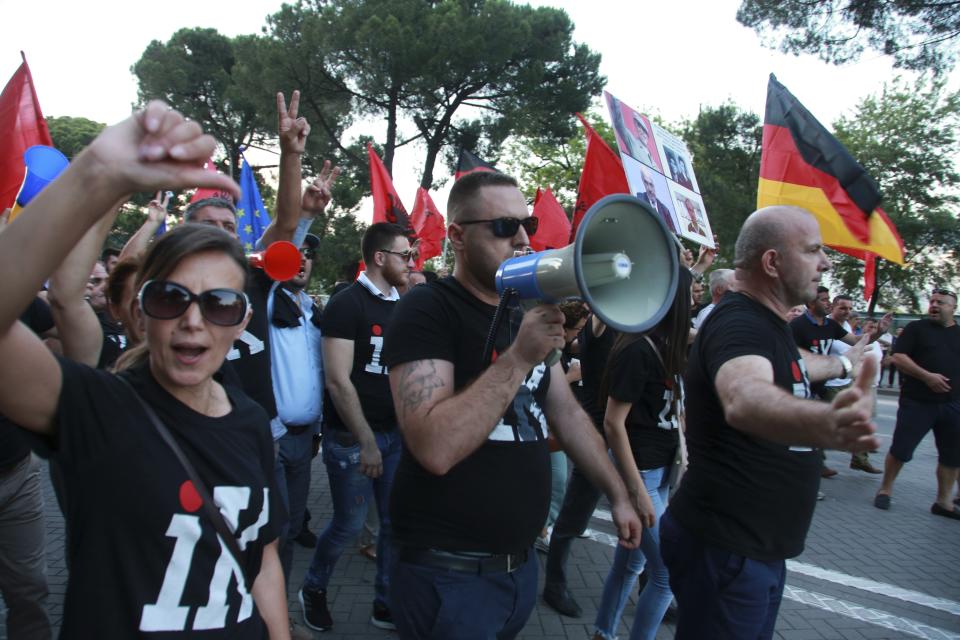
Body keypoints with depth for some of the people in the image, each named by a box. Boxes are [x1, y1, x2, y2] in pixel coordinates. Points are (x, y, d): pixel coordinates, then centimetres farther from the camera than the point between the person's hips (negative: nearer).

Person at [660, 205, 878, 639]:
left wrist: (842, 363, 53)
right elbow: (744, 400, -46)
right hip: (726, 551, -10)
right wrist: (827, 425, -65)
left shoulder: (765, 322, 11)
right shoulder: (738, 323, -22)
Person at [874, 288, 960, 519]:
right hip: (918, 402, -4)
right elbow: (898, 357, -8)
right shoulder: (916, 328, 1)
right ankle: (885, 490, 14)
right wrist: (927, 376, -17)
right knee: (901, 449, -2)